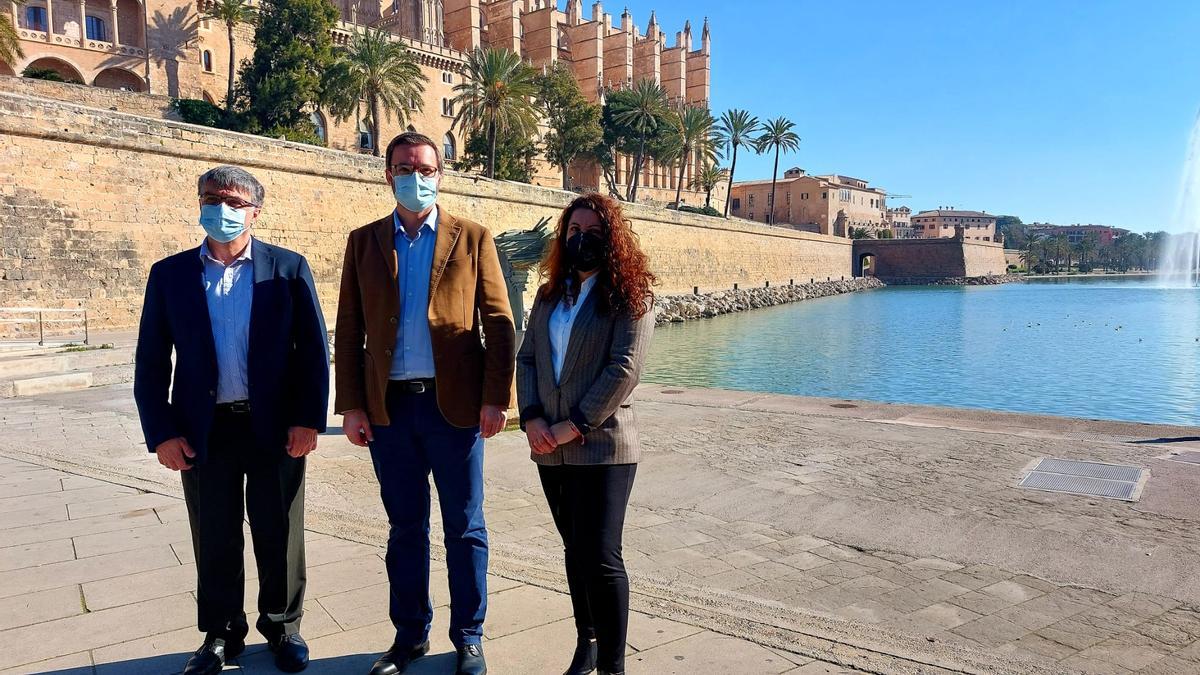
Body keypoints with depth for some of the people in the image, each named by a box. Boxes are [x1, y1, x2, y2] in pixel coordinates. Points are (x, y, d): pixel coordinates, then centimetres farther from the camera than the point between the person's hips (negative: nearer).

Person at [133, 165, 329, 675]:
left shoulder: (288, 268, -1)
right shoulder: (170, 274, 4)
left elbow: (313, 349, -3)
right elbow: (151, 362, 4)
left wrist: (308, 419, -10)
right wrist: (161, 433, -4)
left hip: (275, 429, -1)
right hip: (204, 432, 2)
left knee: (280, 538, 11)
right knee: (215, 542, 13)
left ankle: (283, 626, 31)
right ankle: (221, 634, 32)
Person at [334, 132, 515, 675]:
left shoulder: (473, 238, 3)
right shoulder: (364, 242, 9)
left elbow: (498, 323, -1)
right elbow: (349, 329, 7)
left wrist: (496, 398, -8)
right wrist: (350, 405, 1)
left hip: (454, 404, -2)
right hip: (389, 407, 2)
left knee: (465, 529, 8)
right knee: (404, 528, 14)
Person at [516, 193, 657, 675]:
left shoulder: (630, 296, -5)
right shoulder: (549, 295, 13)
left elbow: (625, 368, -14)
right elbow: (526, 358, 10)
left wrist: (577, 424, -17)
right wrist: (531, 417, -6)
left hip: (602, 447, -6)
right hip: (550, 449, 6)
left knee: (601, 558, -6)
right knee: (576, 551, 17)